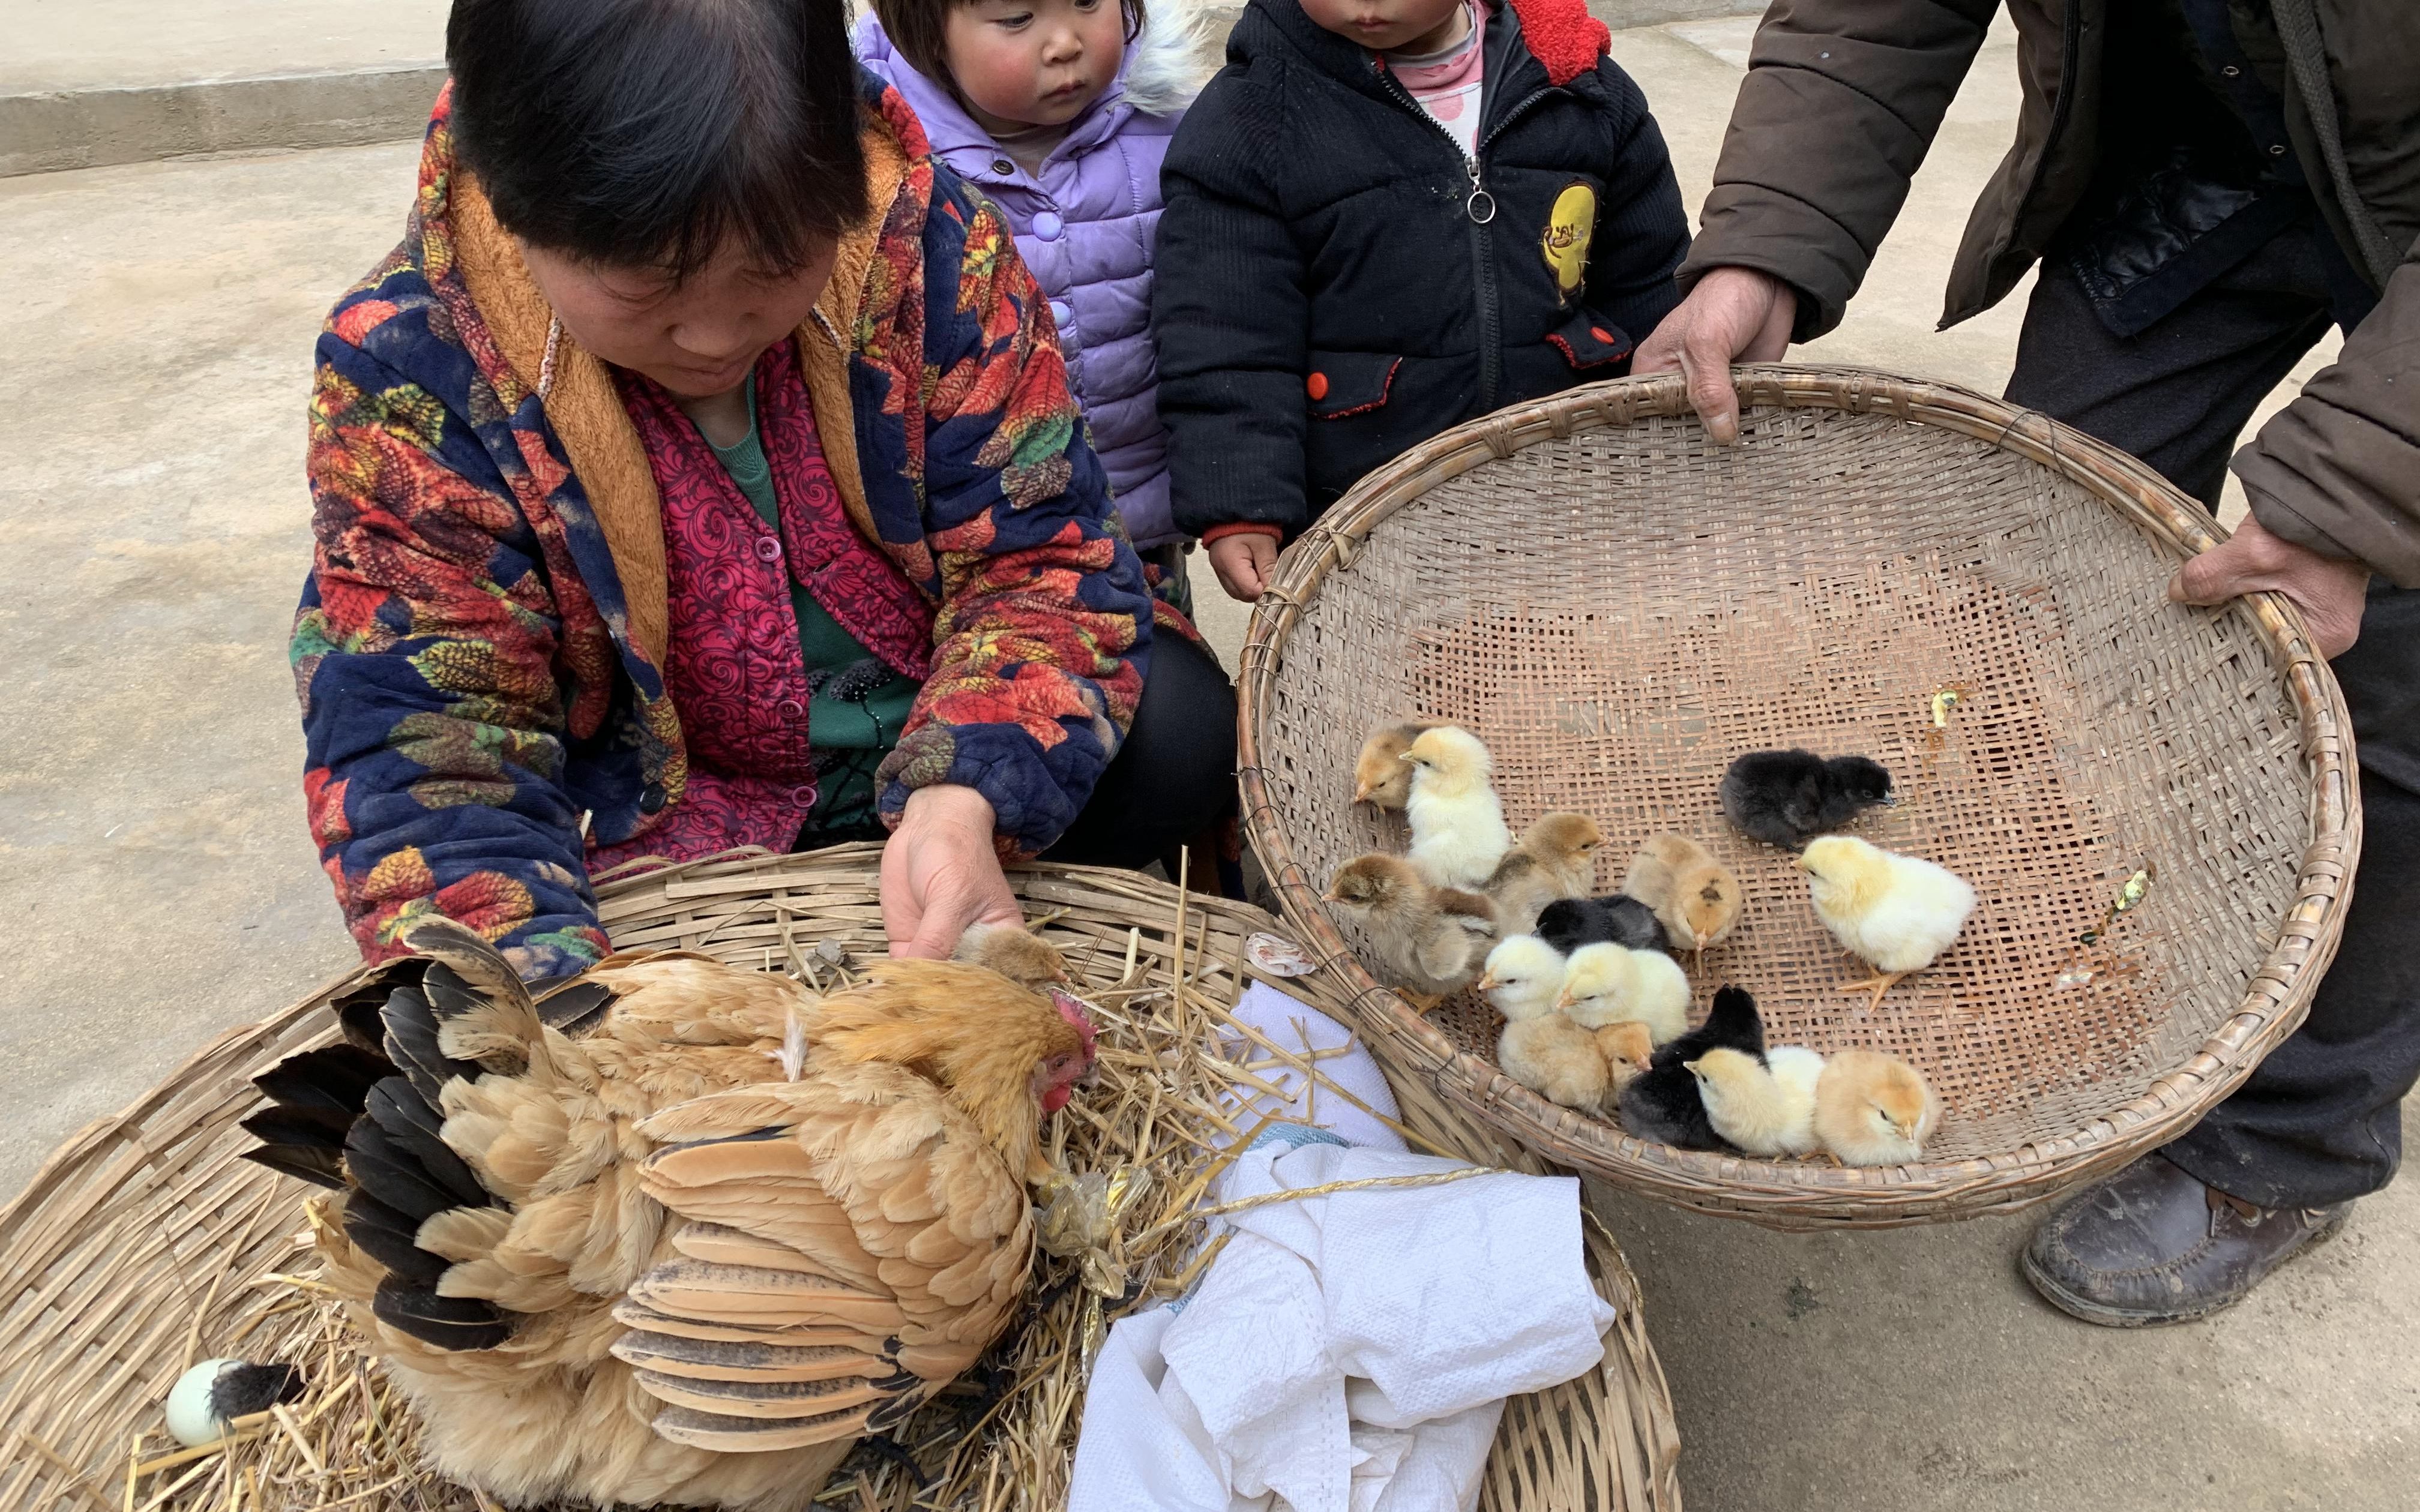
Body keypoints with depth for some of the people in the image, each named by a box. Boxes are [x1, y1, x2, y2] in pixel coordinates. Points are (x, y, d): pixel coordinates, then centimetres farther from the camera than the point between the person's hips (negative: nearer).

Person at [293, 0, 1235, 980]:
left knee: (1175, 723, -20)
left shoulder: (924, 237, -17)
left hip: (954, 772, 2)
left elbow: (1037, 552, -14)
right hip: (659, 845, -1)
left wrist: (963, 804, -34)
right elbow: (425, 744, -19)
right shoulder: (410, 372, -19)